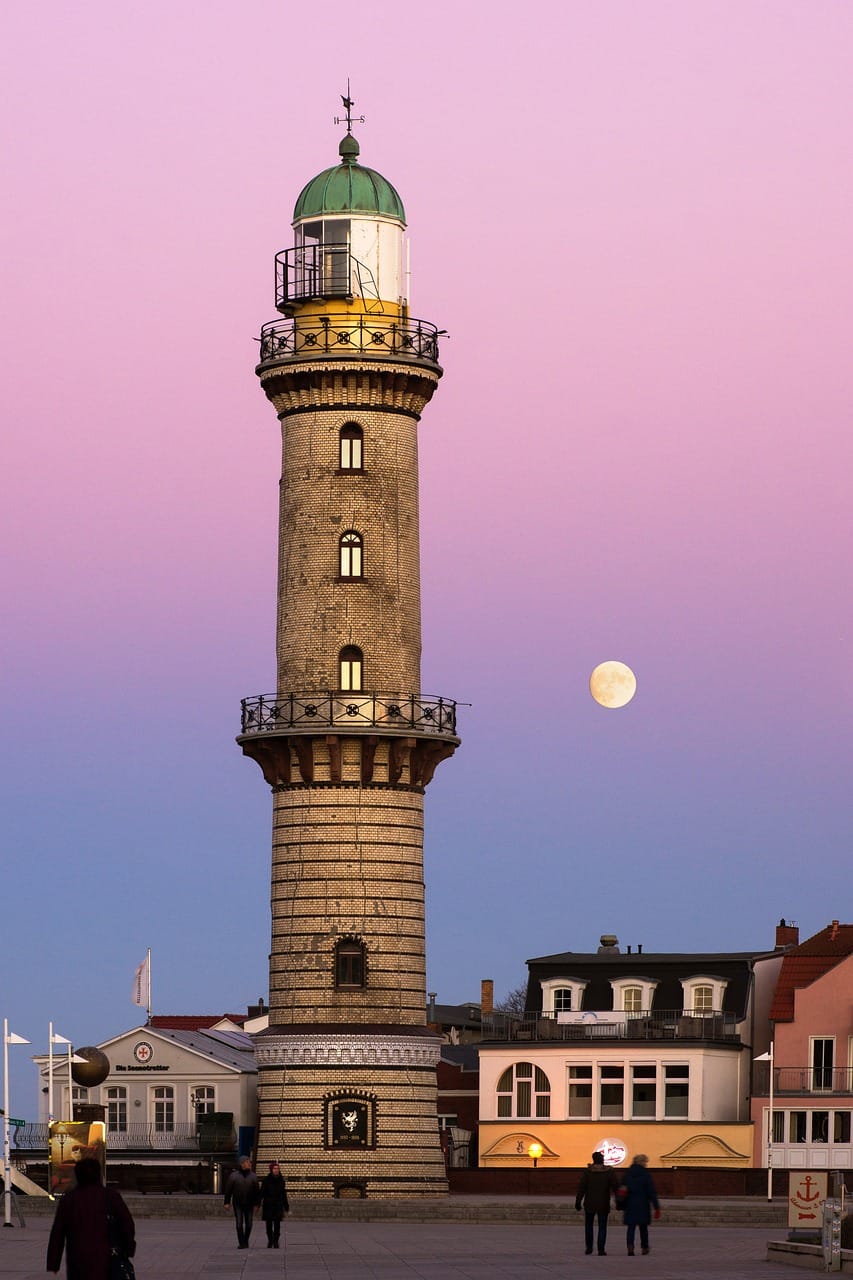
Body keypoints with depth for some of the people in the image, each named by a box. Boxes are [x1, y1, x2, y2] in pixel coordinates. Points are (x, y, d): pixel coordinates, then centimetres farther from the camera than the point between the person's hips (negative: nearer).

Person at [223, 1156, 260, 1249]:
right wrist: (227, 1202, -6)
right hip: (238, 1204, -2)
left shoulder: (252, 1176, 2)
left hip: (249, 1204, 2)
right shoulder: (234, 1176, -4)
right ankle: (241, 1243, -3)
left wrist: (256, 1204, 2)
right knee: (239, 1224, -6)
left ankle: (246, 1241, 23)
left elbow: (257, 1191, 5)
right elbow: (228, 1190, -2)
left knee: (248, 1224, 6)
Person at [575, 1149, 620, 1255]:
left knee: (589, 1225, 17)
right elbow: (616, 1187, -4)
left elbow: (581, 1187, -6)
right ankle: (601, 1249, -3)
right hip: (603, 1204, 0)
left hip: (590, 1203, 0)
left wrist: (578, 1201, -2)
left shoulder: (587, 1171, -5)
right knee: (602, 1227, 5)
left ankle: (589, 1247, 14)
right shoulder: (609, 1172, -4)